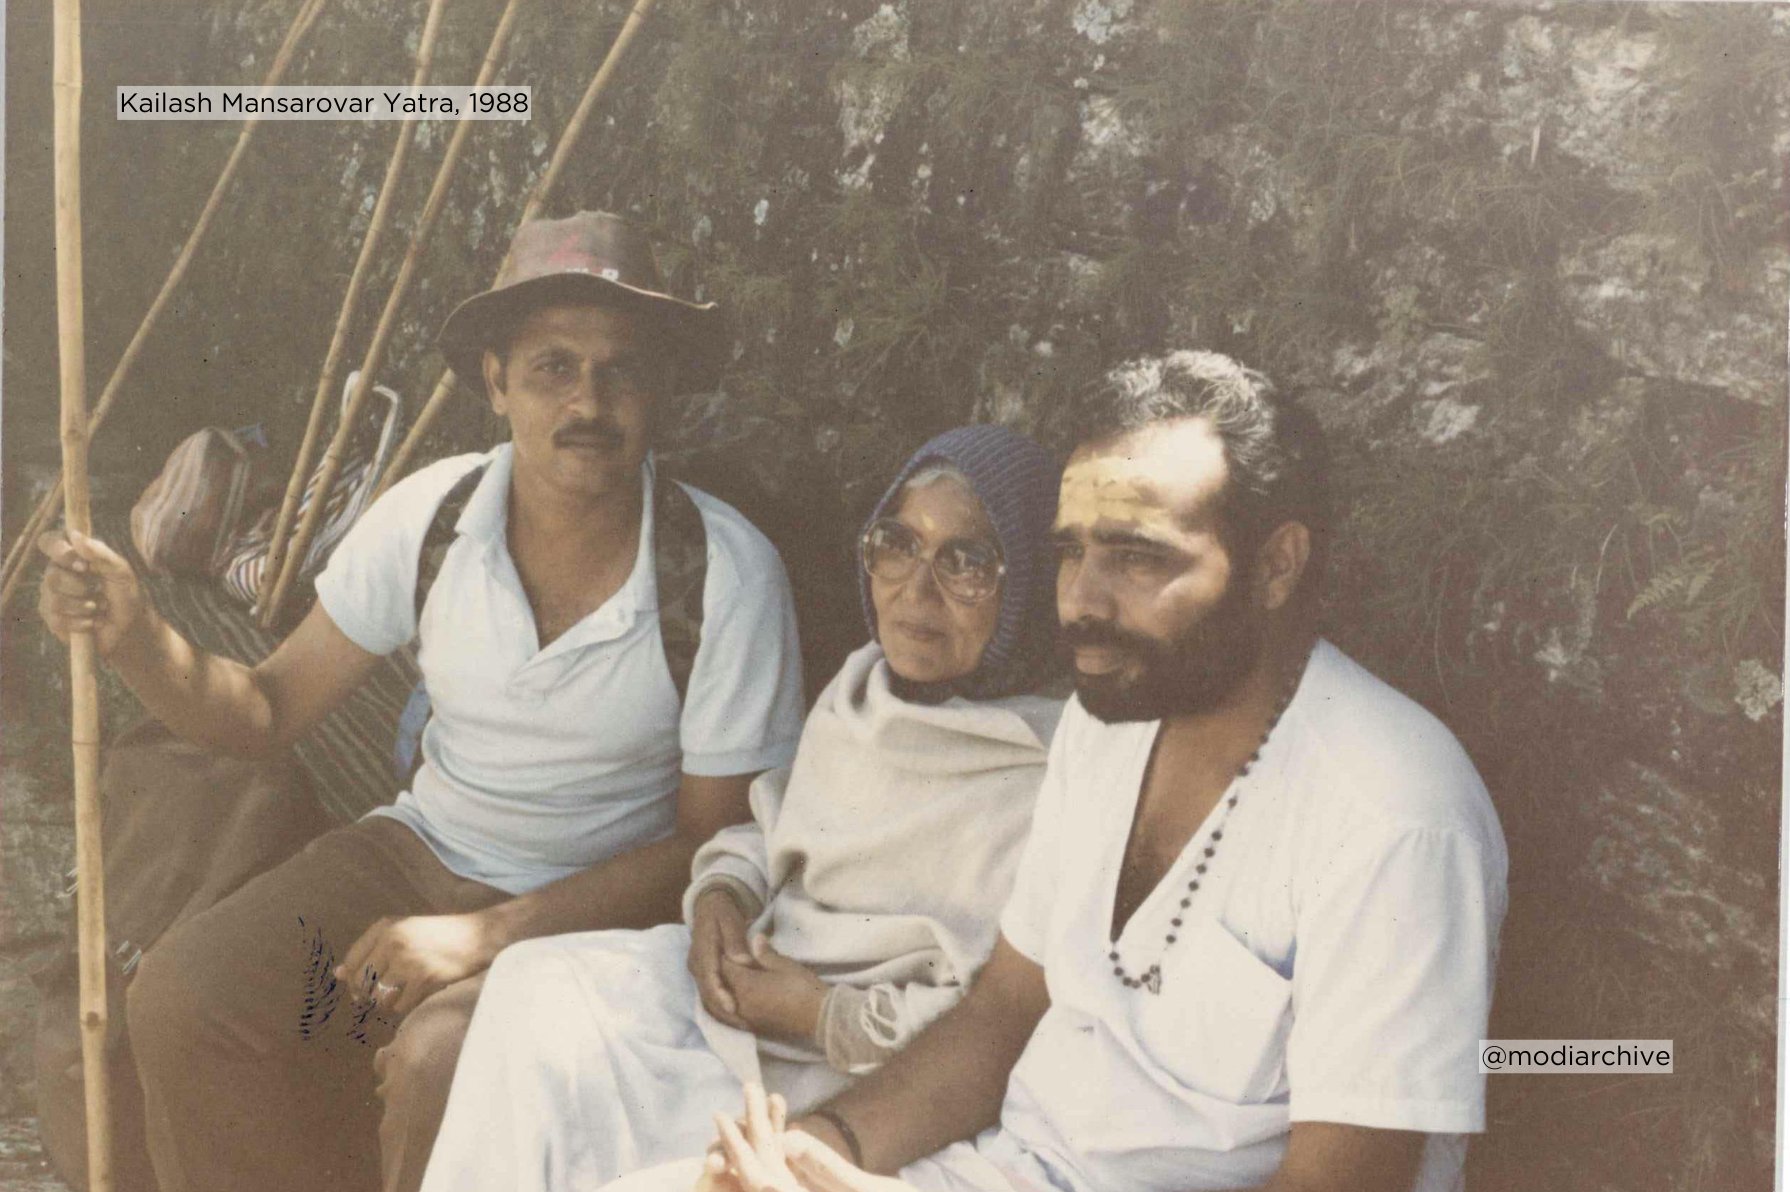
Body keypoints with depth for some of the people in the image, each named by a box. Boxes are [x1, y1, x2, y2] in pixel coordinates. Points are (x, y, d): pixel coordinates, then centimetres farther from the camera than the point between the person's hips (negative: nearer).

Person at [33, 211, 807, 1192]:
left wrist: (486, 934, -22)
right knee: (179, 1001, -15)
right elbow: (268, 710, 0)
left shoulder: (728, 575, -19)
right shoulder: (428, 515, -9)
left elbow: (711, 838, -13)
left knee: (438, 1063, -30)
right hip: (422, 849, 4)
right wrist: (136, 639, -21)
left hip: (606, 897, -3)